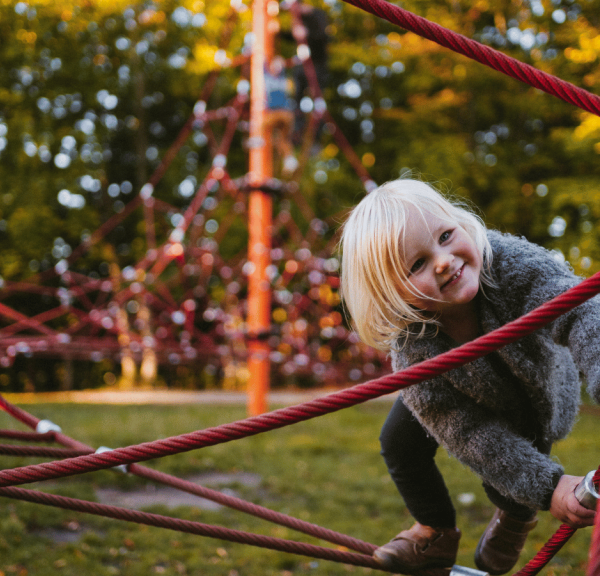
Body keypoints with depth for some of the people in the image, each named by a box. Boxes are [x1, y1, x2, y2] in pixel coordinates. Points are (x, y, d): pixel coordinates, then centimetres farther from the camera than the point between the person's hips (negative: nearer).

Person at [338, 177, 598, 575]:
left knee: (507, 487, -4)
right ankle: (437, 535, 29)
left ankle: (515, 519, 37)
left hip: (537, 392, -1)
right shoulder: (410, 346, -38)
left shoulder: (514, 263, -43)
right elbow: (471, 434, -33)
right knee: (400, 443, 0)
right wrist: (546, 486, -42)